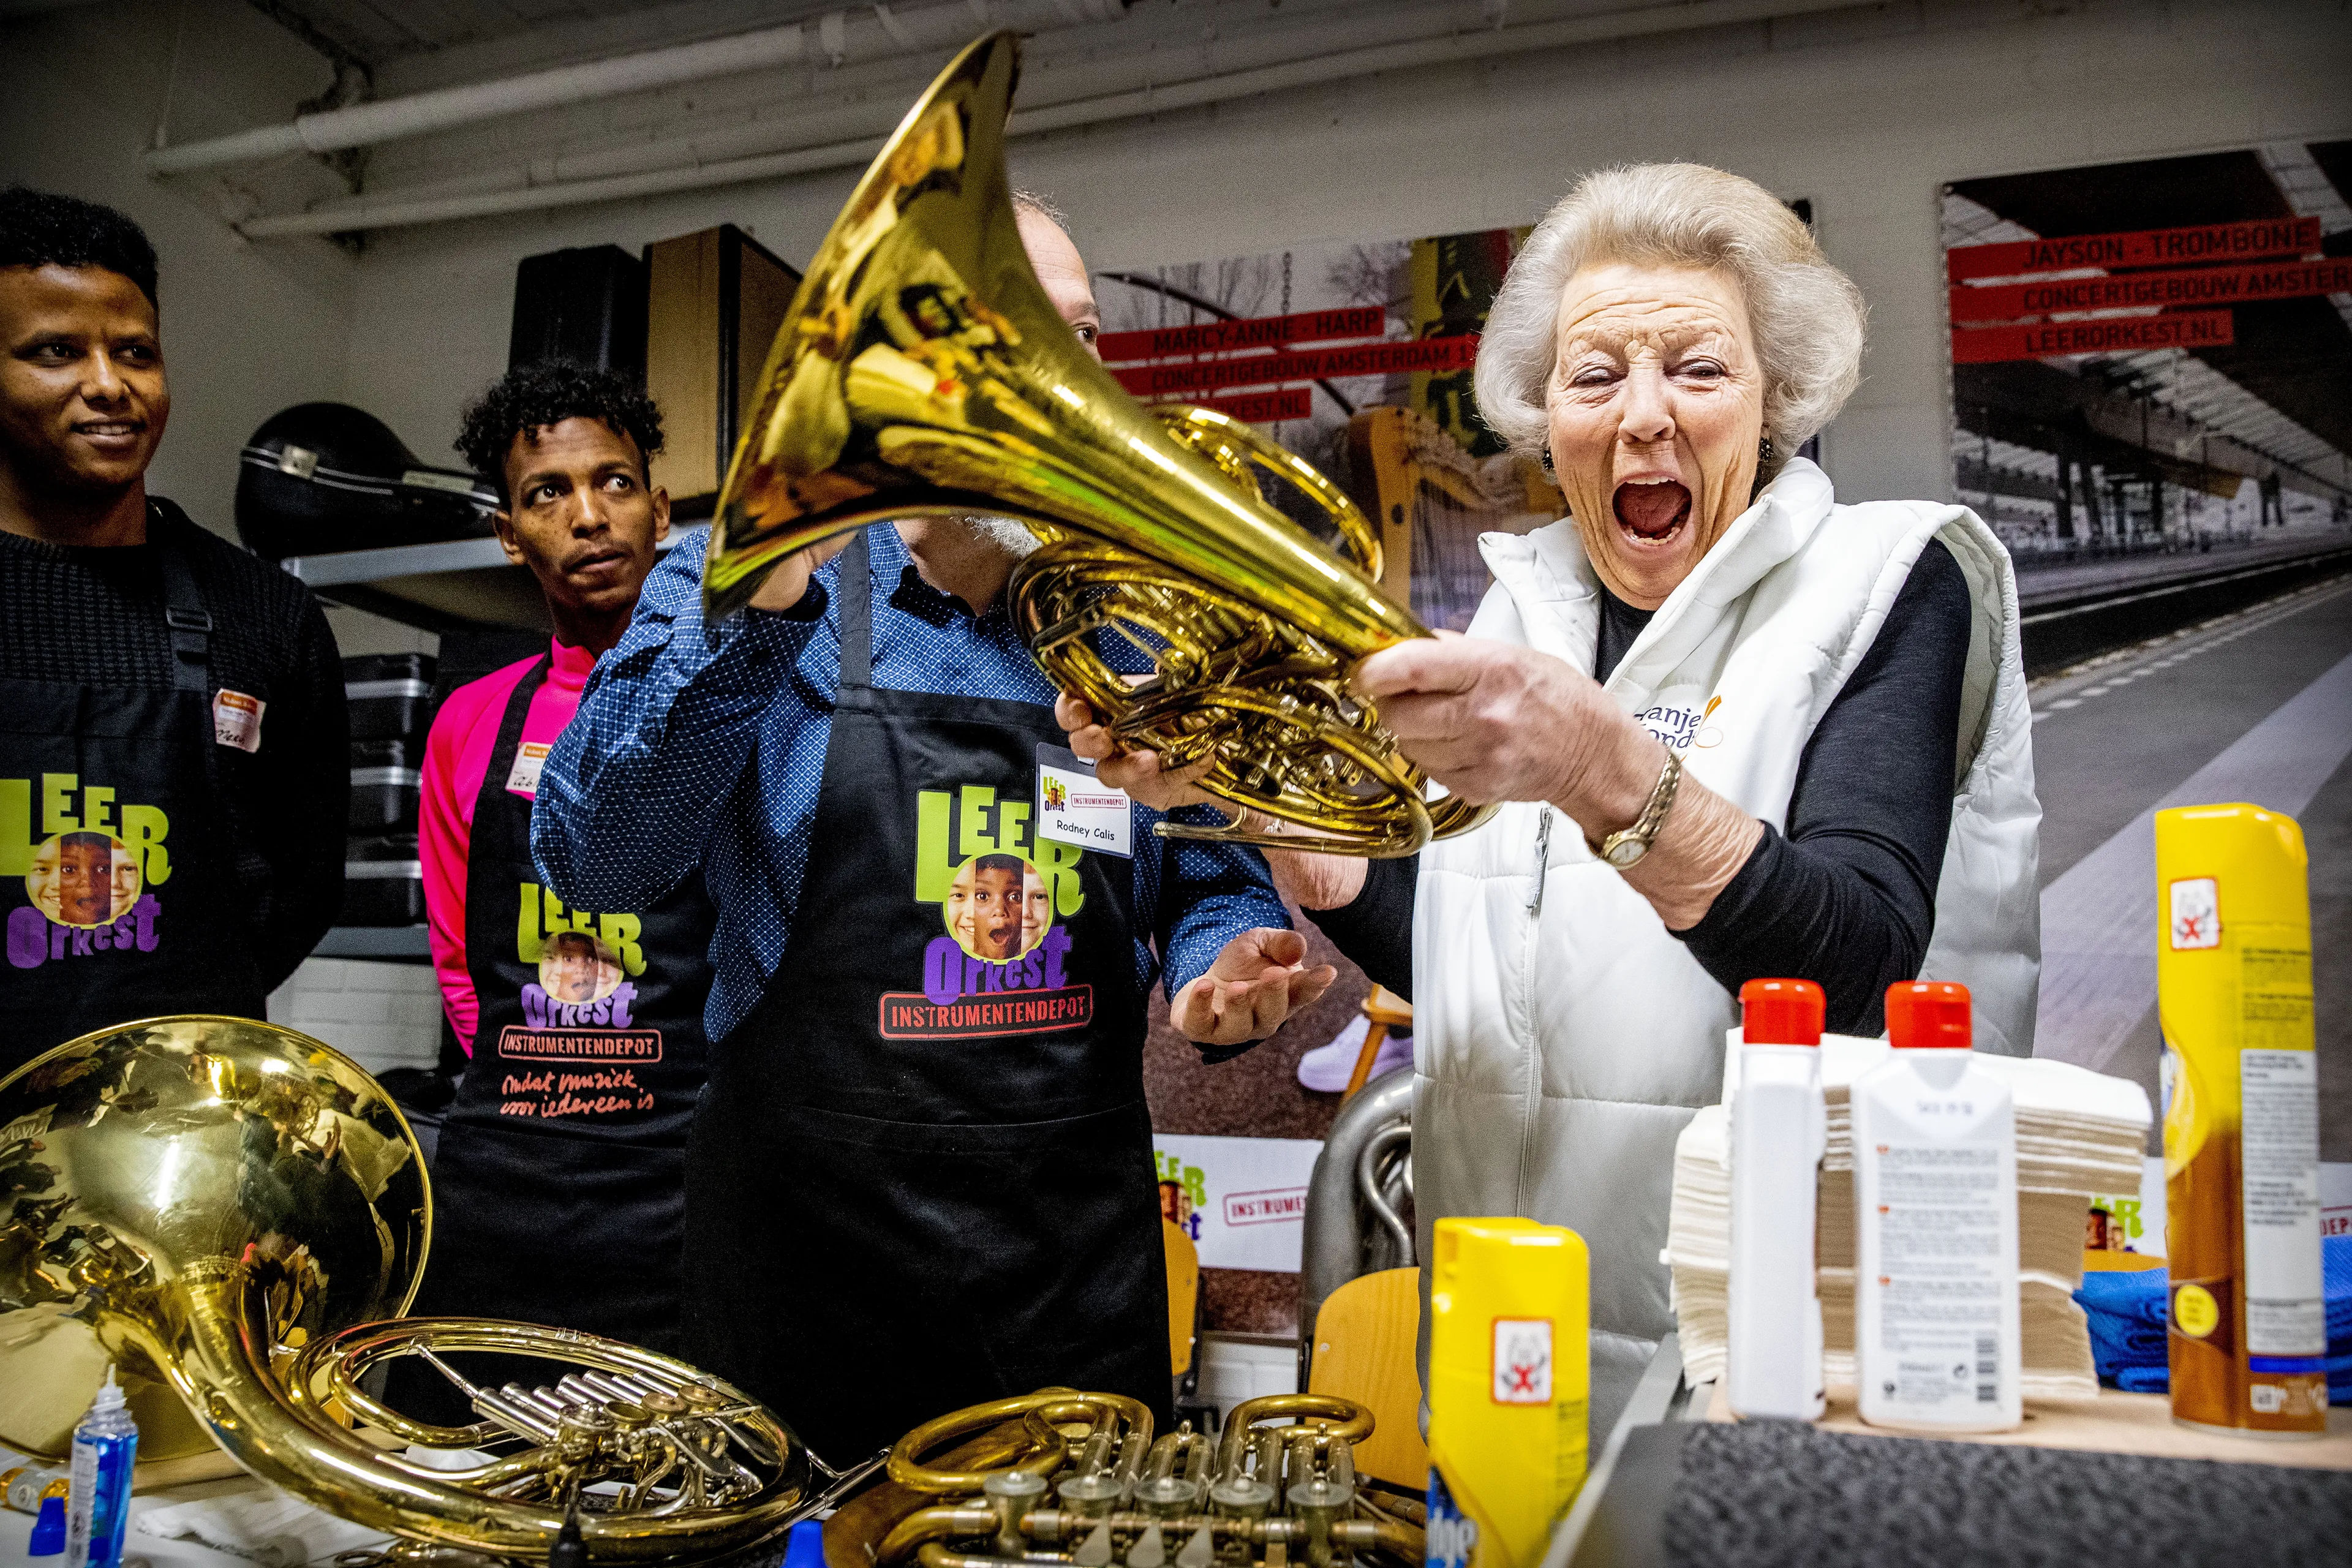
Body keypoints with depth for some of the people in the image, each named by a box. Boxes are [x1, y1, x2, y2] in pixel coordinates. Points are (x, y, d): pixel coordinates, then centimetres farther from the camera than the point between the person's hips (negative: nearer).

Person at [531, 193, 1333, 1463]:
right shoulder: (745, 589, -4)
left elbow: (1218, 889, 11)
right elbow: (596, 861, -15)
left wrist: (1219, 976, -12)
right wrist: (769, 596, -25)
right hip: (808, 1251, -2)